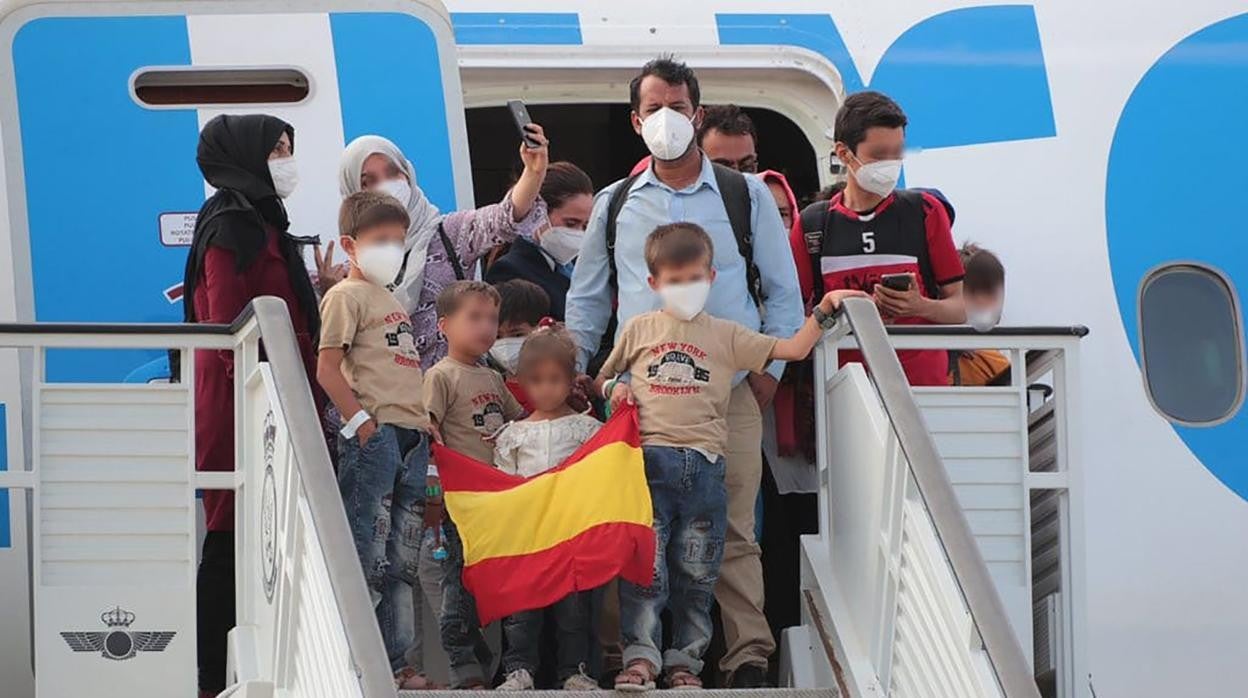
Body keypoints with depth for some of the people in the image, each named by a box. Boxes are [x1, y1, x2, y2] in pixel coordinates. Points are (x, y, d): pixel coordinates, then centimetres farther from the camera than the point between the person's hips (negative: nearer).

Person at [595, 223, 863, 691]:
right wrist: (616, 388, 2)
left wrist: (823, 311, 0)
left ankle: (685, 658, 12)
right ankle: (640, 654, -8)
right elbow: (604, 380, 24)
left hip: (703, 465, 1)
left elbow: (792, 350, 10)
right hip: (648, 459, -1)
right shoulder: (638, 330, 13)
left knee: (696, 570, 5)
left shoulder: (726, 336, 12)